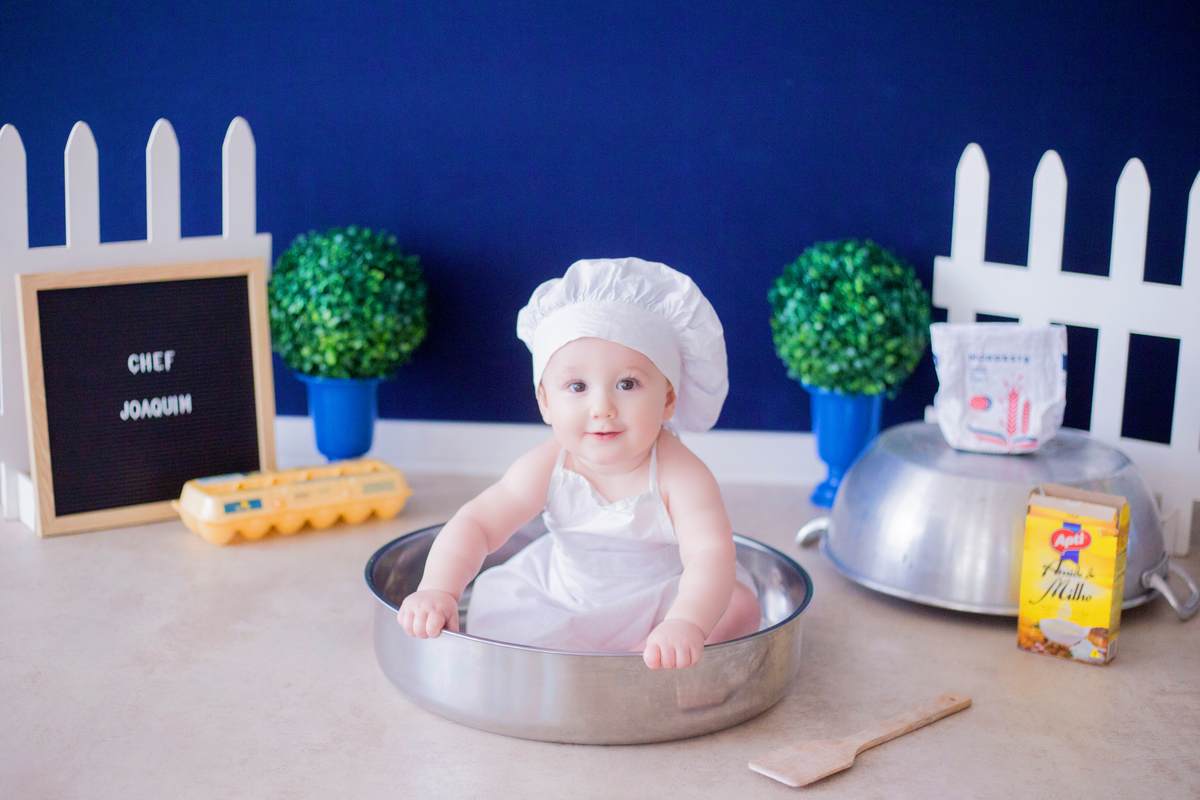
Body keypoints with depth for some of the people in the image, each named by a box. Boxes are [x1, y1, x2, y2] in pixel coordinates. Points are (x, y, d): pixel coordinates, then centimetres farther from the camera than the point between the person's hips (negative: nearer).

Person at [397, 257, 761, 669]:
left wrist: (686, 623, -62)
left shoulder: (680, 475, -30)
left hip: (662, 600, -3)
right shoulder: (547, 467, -20)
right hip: (562, 599, 3)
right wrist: (438, 590, -37)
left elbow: (711, 553, -42)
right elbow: (475, 524, -19)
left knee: (740, 606, -26)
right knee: (494, 594, -10)